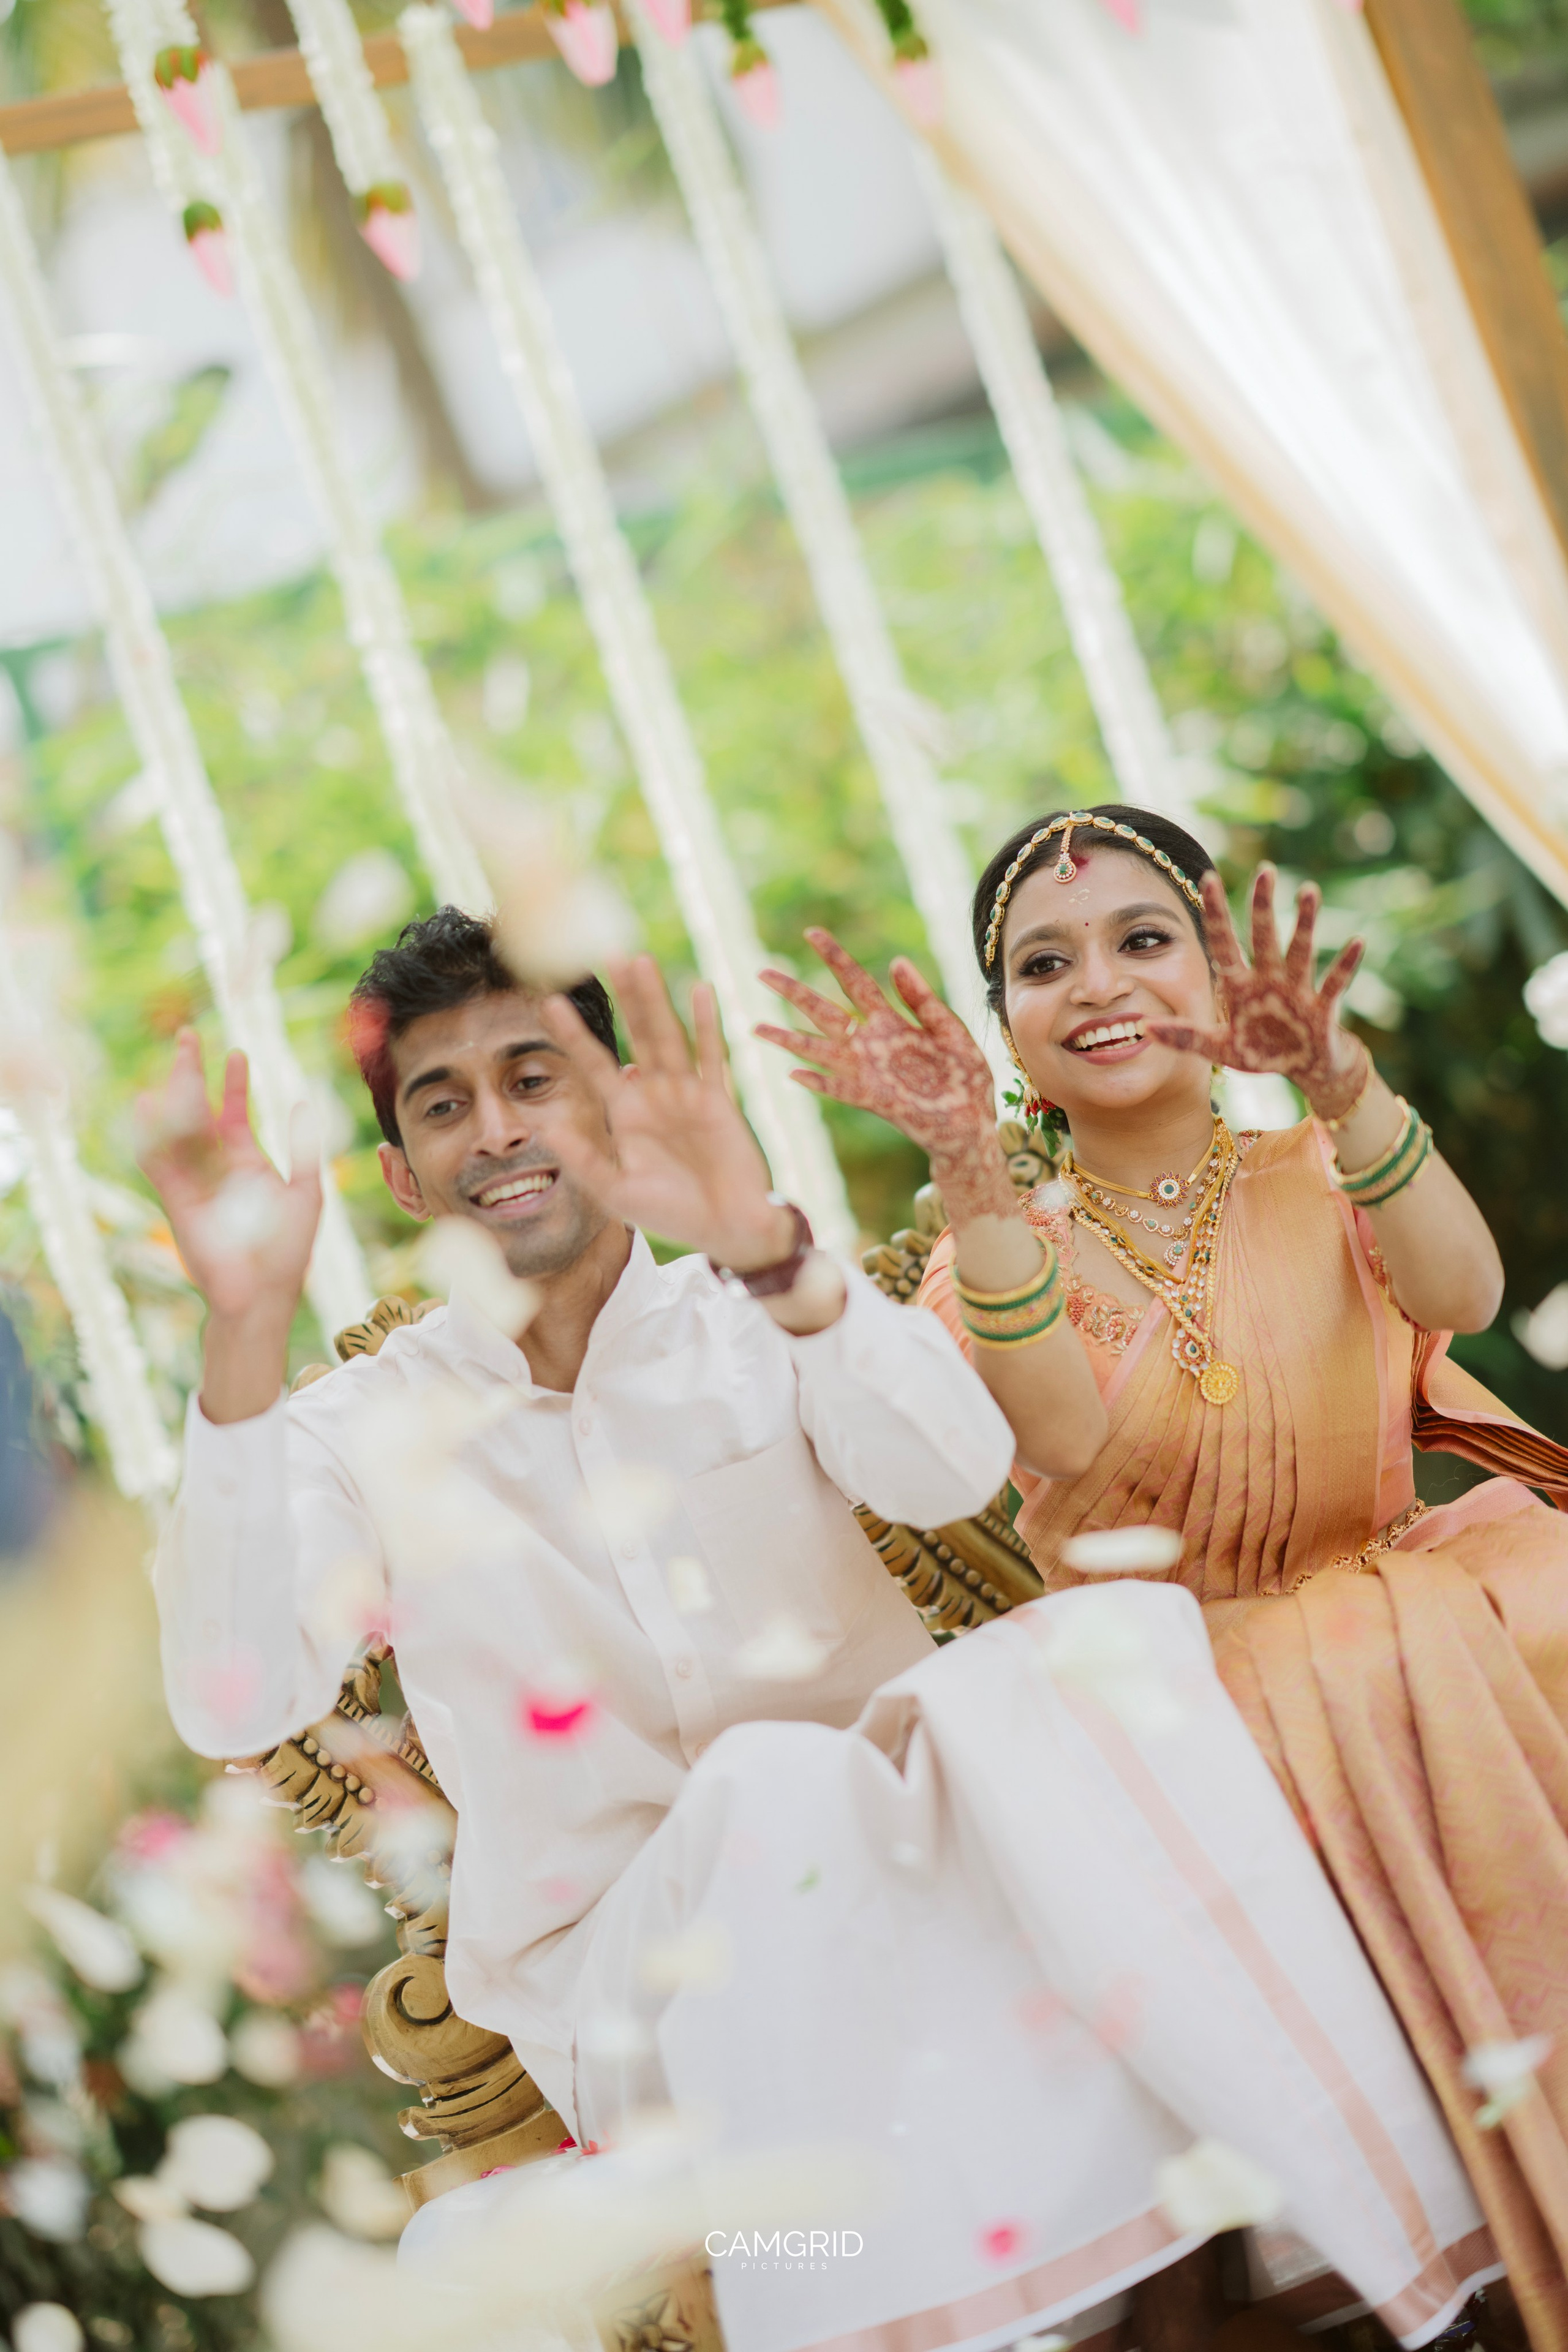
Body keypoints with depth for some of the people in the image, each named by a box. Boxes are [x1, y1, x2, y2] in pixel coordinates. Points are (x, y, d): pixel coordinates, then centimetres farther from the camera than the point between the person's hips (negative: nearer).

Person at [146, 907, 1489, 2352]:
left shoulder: (755, 1319, 5)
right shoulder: (361, 1437, 2)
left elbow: (954, 1473, -17)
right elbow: (235, 1707, -17)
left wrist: (772, 1253, -36)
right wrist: (245, 1333, -28)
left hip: (892, 1869, 2)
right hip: (615, 1959, -2)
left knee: (1104, 1645, -28)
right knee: (781, 1784, -35)